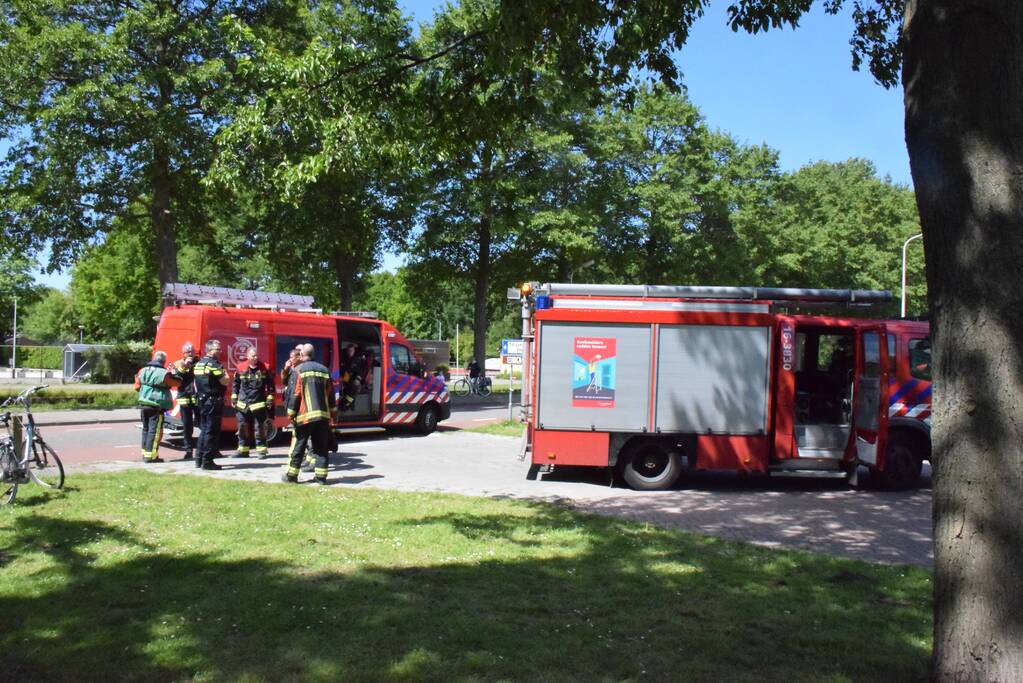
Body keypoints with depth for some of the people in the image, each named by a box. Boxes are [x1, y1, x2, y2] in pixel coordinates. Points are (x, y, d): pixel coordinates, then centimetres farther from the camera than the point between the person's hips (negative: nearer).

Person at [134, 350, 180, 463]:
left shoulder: (143, 371, 6)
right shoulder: (164, 373, -13)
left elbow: (137, 386, 15)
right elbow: (177, 383, -1)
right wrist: (174, 374, 15)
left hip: (144, 403, 7)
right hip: (157, 405, -7)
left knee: (146, 429, 18)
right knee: (155, 430, -2)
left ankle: (145, 453, 25)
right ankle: (150, 455, -3)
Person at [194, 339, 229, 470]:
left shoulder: (199, 363, 14)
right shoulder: (213, 363, -15)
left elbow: (195, 384, 21)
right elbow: (224, 381, -19)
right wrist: (225, 374, 0)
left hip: (202, 401, 9)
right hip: (213, 402, -9)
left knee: (204, 430, 16)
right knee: (212, 431, -5)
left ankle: (199, 459, 19)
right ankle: (207, 461, -4)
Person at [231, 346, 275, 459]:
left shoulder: (265, 368, 1)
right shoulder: (241, 369, 4)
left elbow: (270, 385, 6)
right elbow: (235, 384, 14)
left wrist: (270, 398, 1)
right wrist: (234, 397, 11)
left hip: (258, 403, -2)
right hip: (242, 404, 2)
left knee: (260, 427, -2)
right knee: (243, 427, 8)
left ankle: (261, 450, 4)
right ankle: (243, 450, 18)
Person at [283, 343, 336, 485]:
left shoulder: (300, 369, -3)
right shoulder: (324, 370, 11)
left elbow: (296, 393, -8)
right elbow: (330, 393, 13)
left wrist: (291, 413, -2)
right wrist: (333, 412, 20)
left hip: (306, 414, -4)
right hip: (323, 415, 4)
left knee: (299, 446, 4)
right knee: (321, 447, 6)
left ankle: (291, 475, 9)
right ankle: (321, 476, 5)